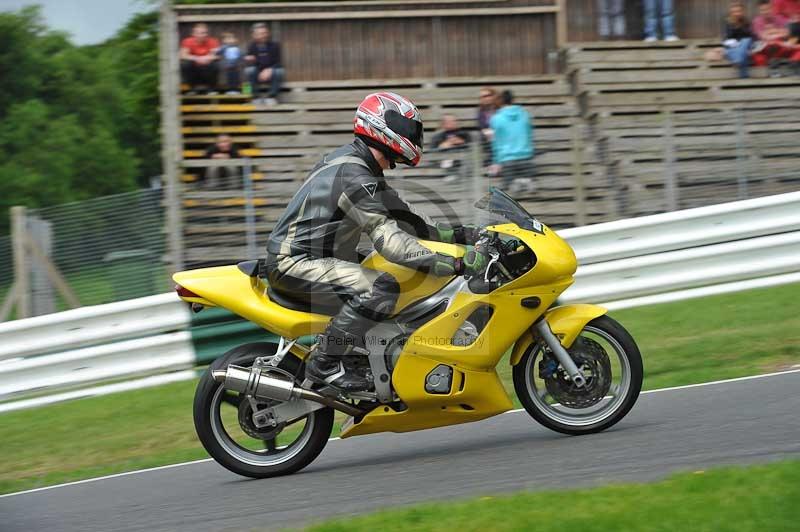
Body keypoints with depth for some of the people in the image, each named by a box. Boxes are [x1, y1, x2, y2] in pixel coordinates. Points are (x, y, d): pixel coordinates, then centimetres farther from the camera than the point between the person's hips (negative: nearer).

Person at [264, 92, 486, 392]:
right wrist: (458, 265, -30)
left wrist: (456, 235, 7)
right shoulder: (355, 177, -21)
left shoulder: (352, 161, 12)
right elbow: (391, 244, -28)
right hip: (294, 263, -11)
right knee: (381, 288, -30)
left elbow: (403, 220, 16)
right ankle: (325, 363, -21)